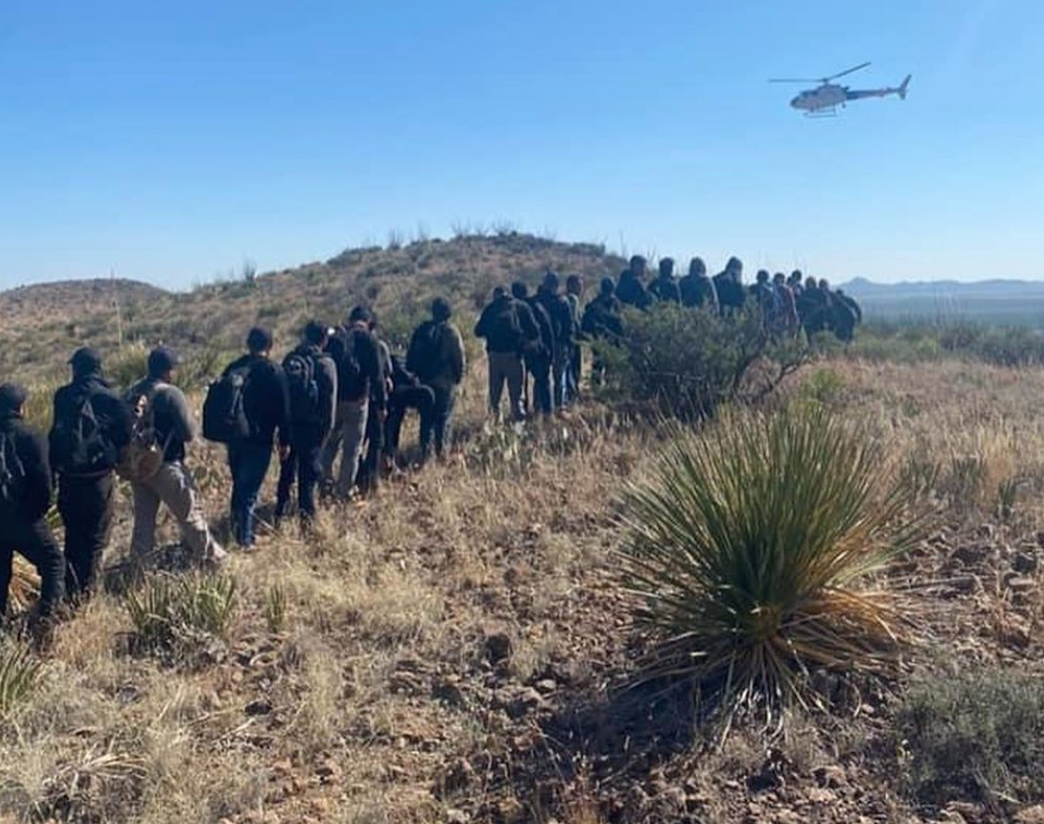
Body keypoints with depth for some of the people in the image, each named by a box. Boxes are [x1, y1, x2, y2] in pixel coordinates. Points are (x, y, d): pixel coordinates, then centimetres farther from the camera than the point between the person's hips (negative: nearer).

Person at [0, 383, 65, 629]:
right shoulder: (30, 438, -13)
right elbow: (43, 482, -15)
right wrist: (39, 510, 1)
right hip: (24, 517, -5)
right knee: (53, 562, 7)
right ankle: (46, 615, -8)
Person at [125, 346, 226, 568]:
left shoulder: (131, 393, 3)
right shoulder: (170, 394, -15)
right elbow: (189, 434, -14)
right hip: (165, 467, -6)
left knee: (143, 519, 15)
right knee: (191, 516, 7)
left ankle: (137, 566, 20)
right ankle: (211, 558, 17)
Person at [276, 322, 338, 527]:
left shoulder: (290, 358, 3)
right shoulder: (326, 363, -10)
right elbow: (330, 397, -11)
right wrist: (328, 426, -4)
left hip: (289, 421, 4)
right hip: (312, 424, -4)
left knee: (287, 466, 16)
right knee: (309, 470, 4)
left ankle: (281, 511, 23)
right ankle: (306, 513, 5)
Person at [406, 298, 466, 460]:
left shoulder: (421, 330, 5)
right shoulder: (451, 331, -9)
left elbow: (411, 356, 8)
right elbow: (459, 358, -8)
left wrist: (413, 375, 16)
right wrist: (459, 377, 5)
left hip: (424, 380, 4)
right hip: (445, 382, -4)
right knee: (444, 417, 5)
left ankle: (425, 451, 11)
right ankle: (441, 450, 5)